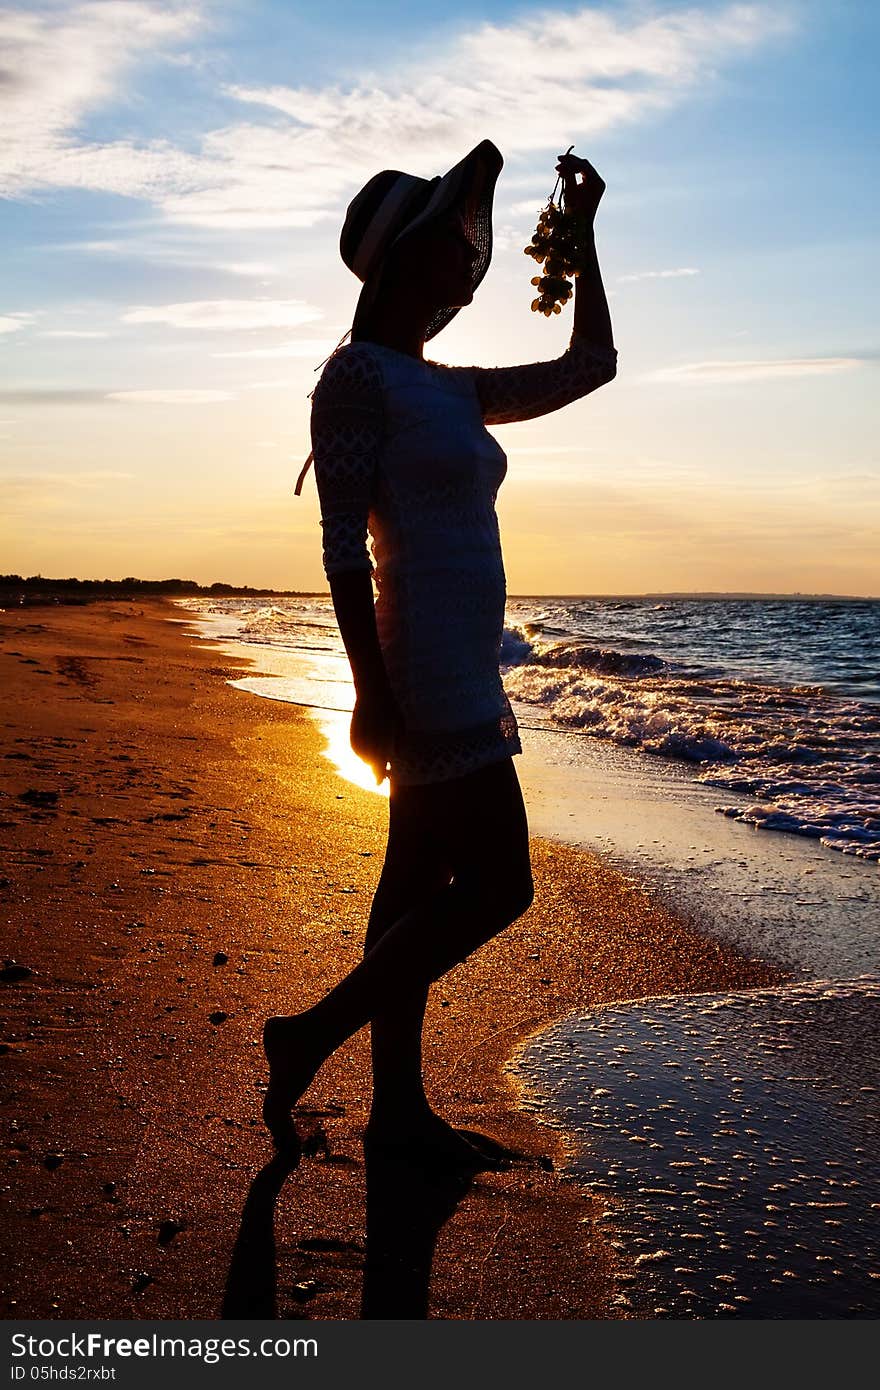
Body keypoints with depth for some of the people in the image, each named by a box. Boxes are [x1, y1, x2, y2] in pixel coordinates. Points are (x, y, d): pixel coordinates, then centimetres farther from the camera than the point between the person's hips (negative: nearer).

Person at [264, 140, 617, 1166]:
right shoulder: (358, 373, -7)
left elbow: (591, 364, 26)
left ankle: (398, 1108, 19)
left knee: (421, 887, 10)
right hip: (424, 671, -9)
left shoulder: (455, 390, 18)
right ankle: (313, 1034, 3)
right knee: (497, 887, -9)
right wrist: (372, 689, -21)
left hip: (459, 675, 9)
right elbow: (343, 541, -15)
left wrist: (582, 232, 26)